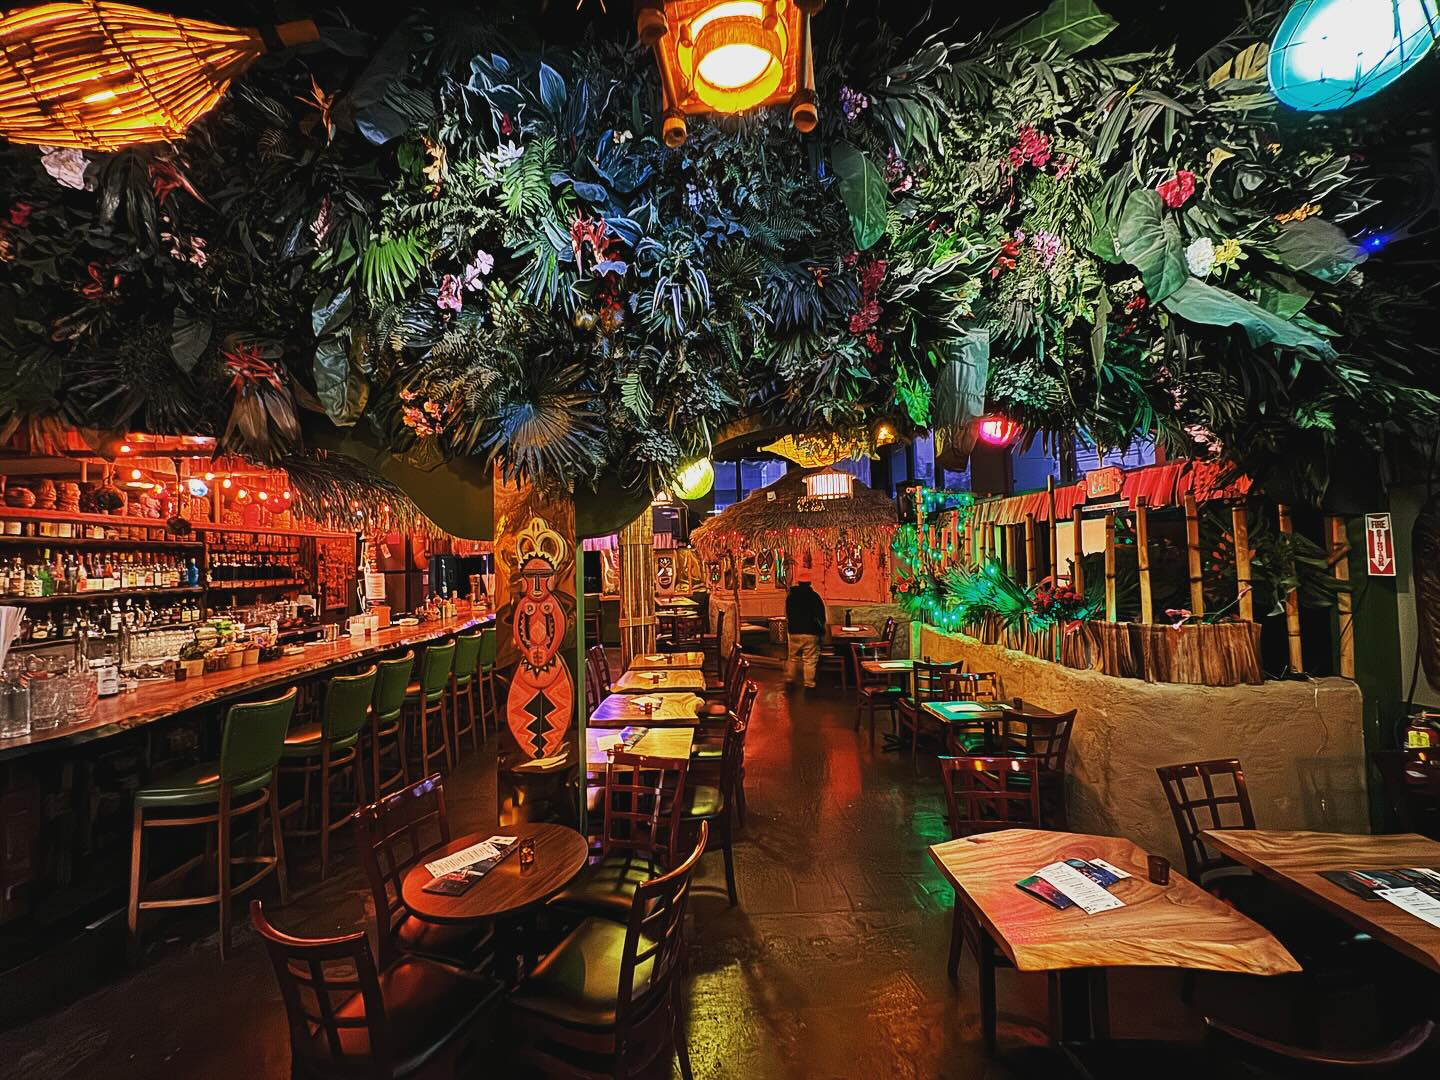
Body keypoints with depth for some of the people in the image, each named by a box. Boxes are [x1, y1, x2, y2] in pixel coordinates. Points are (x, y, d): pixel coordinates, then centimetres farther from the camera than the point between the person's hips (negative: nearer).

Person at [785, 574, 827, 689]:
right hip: (811, 633, -3)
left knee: (793, 658, 17)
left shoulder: (790, 597, 2)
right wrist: (821, 629, 11)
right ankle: (809, 684, 1)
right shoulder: (814, 596, -8)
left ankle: (791, 680, 25)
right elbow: (821, 614, -2)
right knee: (810, 660, 0)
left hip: (794, 632, 3)